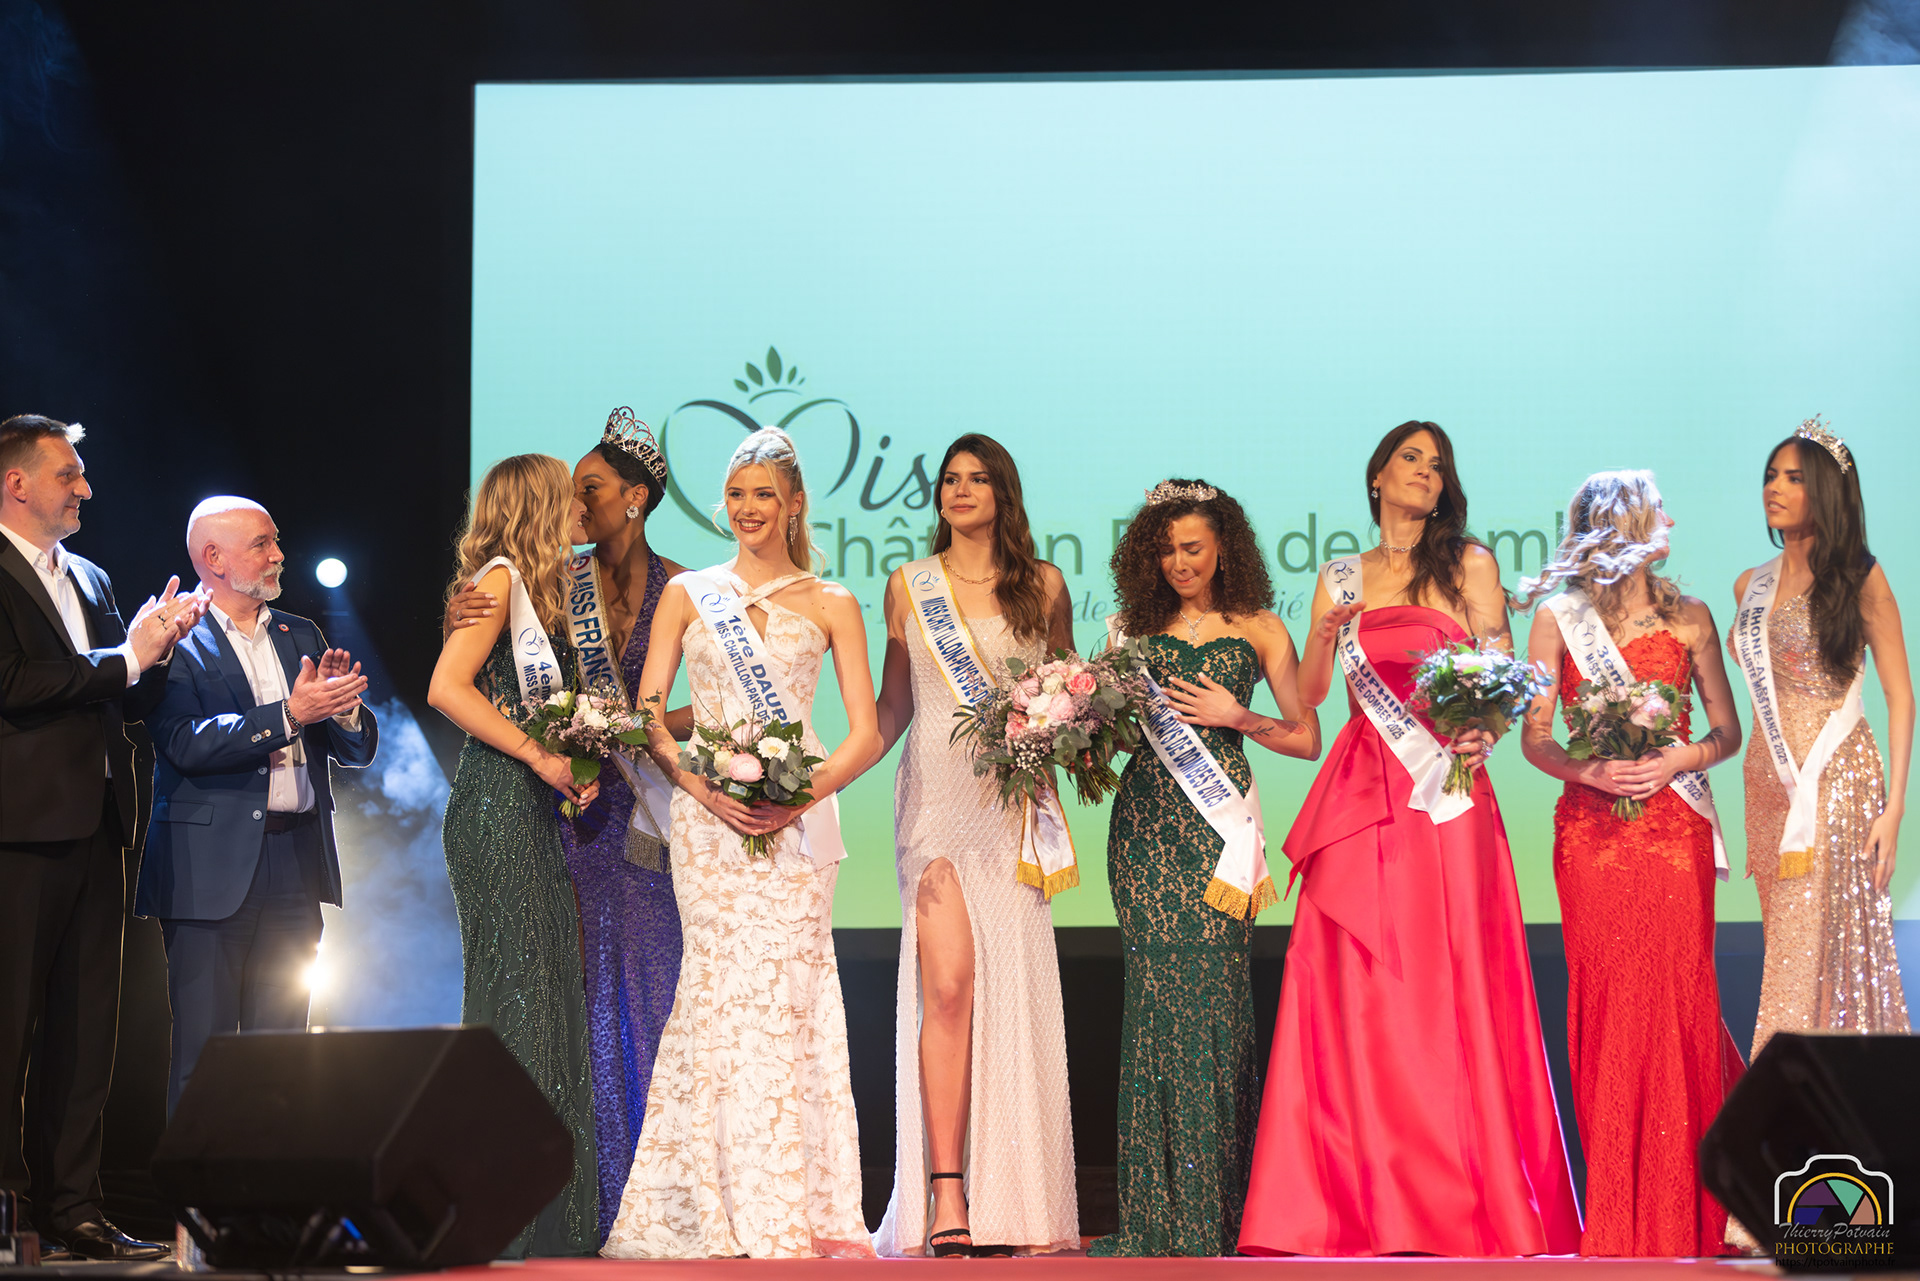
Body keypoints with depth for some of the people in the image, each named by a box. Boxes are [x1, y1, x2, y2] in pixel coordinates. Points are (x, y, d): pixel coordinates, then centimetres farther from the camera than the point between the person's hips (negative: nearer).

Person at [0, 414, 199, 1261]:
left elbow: (130, 705, 20)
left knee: (85, 1028, 7)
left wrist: (155, 647, 1)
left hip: (94, 826, 8)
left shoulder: (89, 579, 20)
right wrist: (127, 657, -10)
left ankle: (71, 1207, 12)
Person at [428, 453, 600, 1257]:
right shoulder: (500, 578, -7)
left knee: (545, 992, 8)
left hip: (536, 807, 9)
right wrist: (540, 756, -17)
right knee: (513, 989, -9)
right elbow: (447, 688, -19)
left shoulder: (533, 589, 20)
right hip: (498, 802, -9)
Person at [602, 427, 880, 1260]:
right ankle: (736, 1213, -1)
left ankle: (788, 1215, -2)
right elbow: (648, 718, 6)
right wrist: (705, 788, -11)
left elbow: (865, 733, 4)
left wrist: (801, 797, -13)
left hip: (797, 817, 0)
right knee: (725, 997, -6)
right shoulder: (688, 595, 13)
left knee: (782, 1000, -7)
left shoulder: (830, 604, 10)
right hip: (707, 814, 1)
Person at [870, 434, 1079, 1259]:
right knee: (946, 982, -11)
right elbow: (893, 701, 15)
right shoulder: (909, 585, 11)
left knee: (1013, 983, -4)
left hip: (1012, 798, 0)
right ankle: (946, 1193, -12)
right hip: (934, 796, 0)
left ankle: (1017, 1201, 1)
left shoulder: (1042, 586, 10)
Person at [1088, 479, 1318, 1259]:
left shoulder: (1259, 629, 9)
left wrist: (1237, 716, -5)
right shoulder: (1134, 627, 15)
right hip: (1145, 821, 2)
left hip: (1217, 821, -2)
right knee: (1156, 1004, -2)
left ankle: (1215, 1218, -1)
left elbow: (1307, 739, 9)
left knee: (1209, 1000, -8)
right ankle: (1159, 1219, 4)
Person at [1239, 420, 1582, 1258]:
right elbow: (1307, 695, 12)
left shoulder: (1469, 565, 8)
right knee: (1353, 994, -3)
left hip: (1444, 793, -3)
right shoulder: (1341, 577, 16)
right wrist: (1329, 635, -6)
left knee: (1444, 989, -7)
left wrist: (1483, 732, -19)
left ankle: (1460, 1201, -2)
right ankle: (1360, 1202, 1)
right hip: (1361, 798, 3)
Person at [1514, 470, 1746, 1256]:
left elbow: (1728, 731, 9)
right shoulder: (1559, 621, 5)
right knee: (1604, 1005, -1)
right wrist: (1585, 770, -17)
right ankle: (1616, 1215, 5)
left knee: (1676, 1000, -4)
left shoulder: (1688, 619, 8)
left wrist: (1677, 760, -10)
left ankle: (1678, 1211, 7)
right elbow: (1534, 737, 2)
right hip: (1590, 829, -1)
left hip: (1674, 826, 1)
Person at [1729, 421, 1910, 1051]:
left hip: (1837, 779, -5)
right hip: (1769, 781, 5)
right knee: (1788, 949, 4)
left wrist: (1893, 807, -12)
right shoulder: (1751, 587, 13)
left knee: (1822, 954, -9)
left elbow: (1900, 698, -4)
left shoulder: (1859, 579, -3)